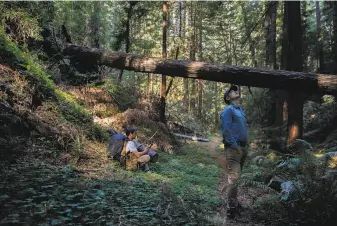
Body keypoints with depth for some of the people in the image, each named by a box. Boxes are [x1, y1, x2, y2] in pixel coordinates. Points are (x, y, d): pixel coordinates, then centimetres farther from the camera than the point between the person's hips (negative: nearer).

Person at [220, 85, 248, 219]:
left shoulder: (241, 110, 18)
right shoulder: (228, 110, -7)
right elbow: (225, 130, -16)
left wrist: (245, 145, 13)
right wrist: (234, 145, -17)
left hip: (243, 147, 8)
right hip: (234, 148, -8)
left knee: (237, 177, 14)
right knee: (233, 177, -11)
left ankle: (234, 202, 24)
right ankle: (231, 208, -6)